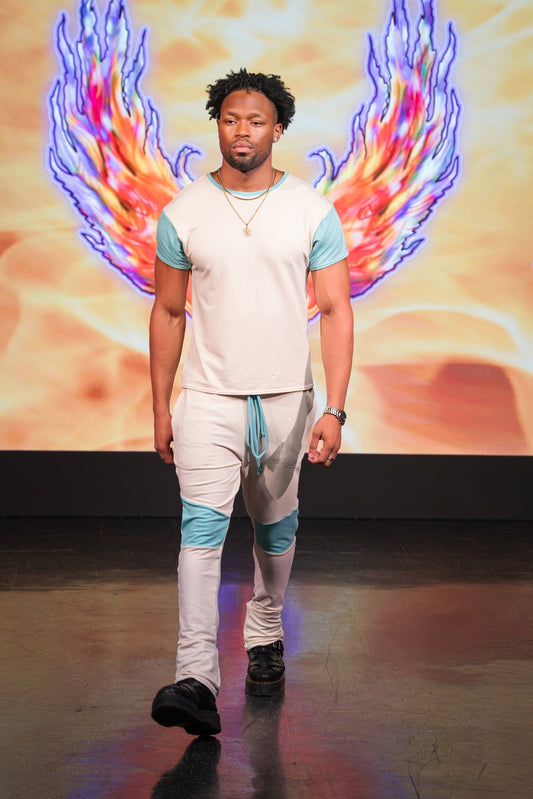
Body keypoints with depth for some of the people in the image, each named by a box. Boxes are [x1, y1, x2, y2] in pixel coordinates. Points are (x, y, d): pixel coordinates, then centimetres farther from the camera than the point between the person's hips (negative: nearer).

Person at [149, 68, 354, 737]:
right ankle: (197, 682, -22)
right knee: (201, 527, -15)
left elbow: (336, 312, -4)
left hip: (286, 399, 1)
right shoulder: (183, 213, 0)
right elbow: (167, 312, 7)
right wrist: (160, 409, 6)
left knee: (276, 528, 16)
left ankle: (265, 638, 39)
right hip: (207, 399, -1)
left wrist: (334, 410, -13)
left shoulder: (313, 212, -2)